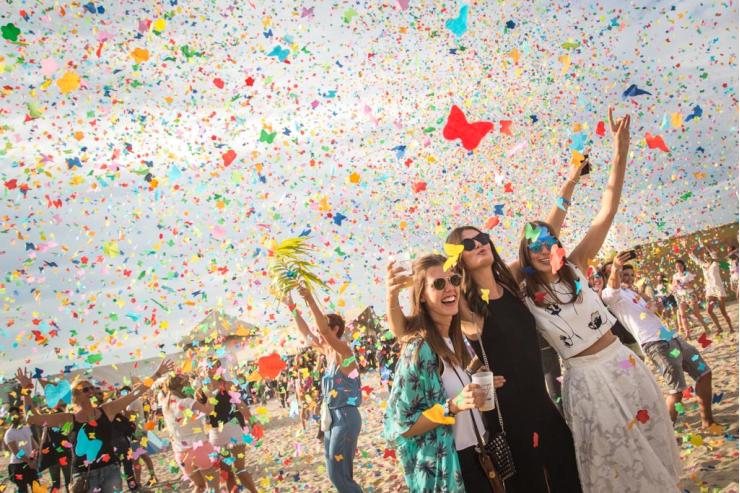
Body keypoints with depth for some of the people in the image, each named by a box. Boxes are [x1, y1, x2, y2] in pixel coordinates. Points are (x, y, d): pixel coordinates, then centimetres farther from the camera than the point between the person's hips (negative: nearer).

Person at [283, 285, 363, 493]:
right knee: (335, 472, 13)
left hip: (346, 417, -9)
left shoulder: (343, 351, -14)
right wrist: (292, 307, 16)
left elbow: (324, 330, -30)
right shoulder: (328, 352, 10)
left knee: (340, 475, -7)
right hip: (332, 417, 9)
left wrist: (310, 300, -37)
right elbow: (306, 333, 19)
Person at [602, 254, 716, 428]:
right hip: (654, 343, -10)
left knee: (704, 372, 14)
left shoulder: (633, 293, 23)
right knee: (677, 389, -13)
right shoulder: (611, 294, -6)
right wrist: (615, 268, -54)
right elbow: (613, 285, -30)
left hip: (670, 336, 10)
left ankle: (707, 420, 27)